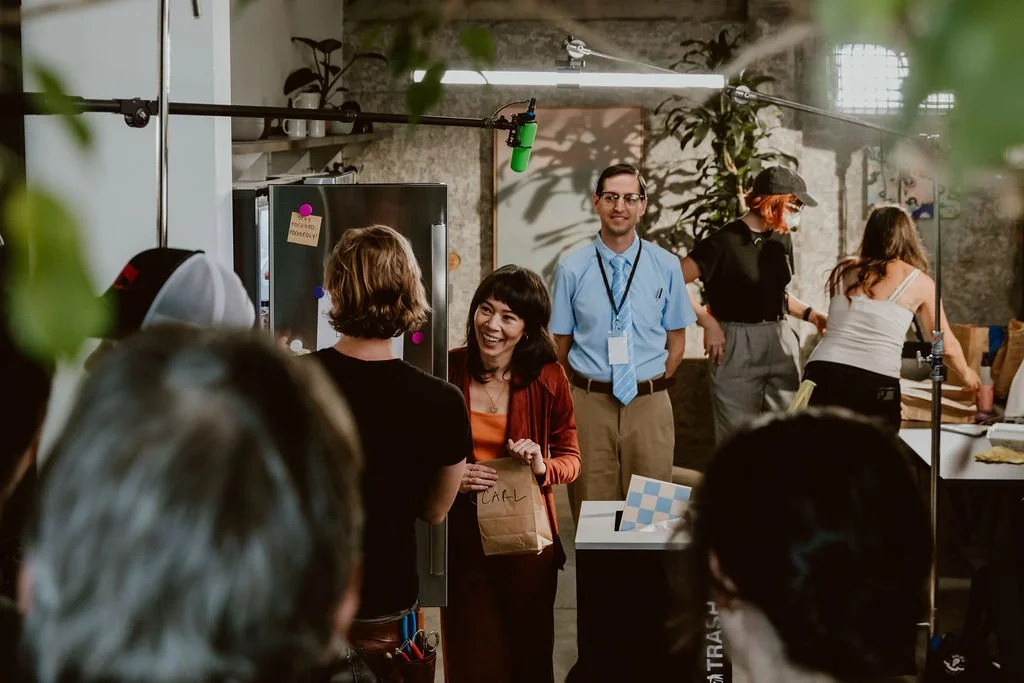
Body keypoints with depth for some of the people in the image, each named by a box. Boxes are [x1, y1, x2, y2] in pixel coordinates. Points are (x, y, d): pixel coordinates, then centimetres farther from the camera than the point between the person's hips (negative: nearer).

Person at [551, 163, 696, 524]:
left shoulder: (666, 266, 0)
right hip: (590, 403, -1)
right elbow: (561, 344, 3)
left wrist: (651, 387, 0)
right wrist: (584, 391, 0)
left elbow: (676, 342, 7)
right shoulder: (572, 268, -2)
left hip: (649, 404, 1)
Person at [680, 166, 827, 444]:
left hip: (782, 343, 6)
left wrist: (810, 314, 11)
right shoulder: (724, 241, -10)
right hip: (737, 347, -6)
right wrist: (707, 321, -17)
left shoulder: (782, 239, 12)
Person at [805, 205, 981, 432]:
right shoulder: (918, 281, 12)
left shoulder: (843, 270, 17)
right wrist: (966, 373, 40)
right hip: (875, 383, -2)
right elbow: (947, 346, 21)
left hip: (823, 373, 3)